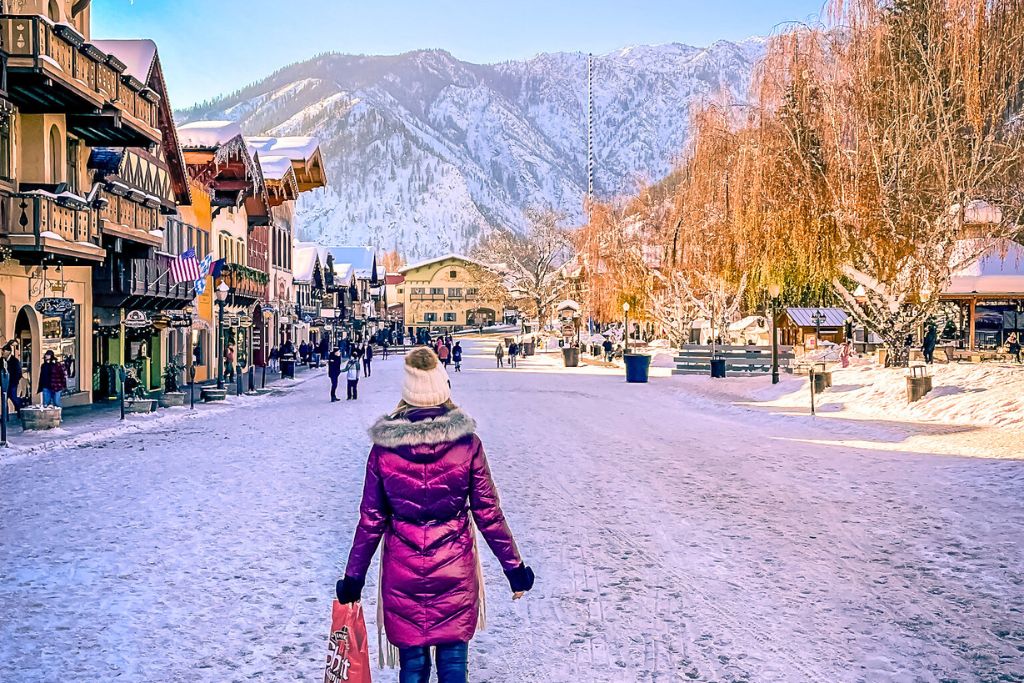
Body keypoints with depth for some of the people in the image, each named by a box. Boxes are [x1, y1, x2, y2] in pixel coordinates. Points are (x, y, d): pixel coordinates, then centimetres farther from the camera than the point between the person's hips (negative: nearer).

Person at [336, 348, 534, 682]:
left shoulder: (384, 447, -8)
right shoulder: (467, 442, -11)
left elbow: (371, 520, -3)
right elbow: (488, 513, -6)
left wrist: (353, 577, 8)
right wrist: (514, 567, 5)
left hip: (403, 573, 1)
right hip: (455, 571, 0)